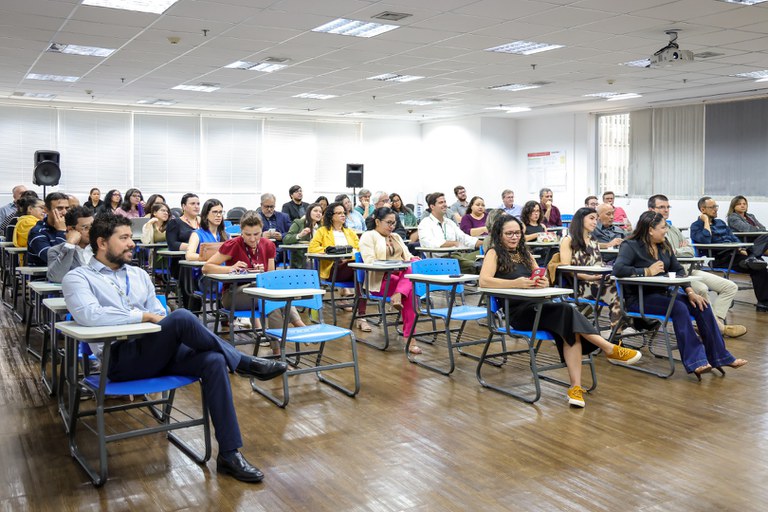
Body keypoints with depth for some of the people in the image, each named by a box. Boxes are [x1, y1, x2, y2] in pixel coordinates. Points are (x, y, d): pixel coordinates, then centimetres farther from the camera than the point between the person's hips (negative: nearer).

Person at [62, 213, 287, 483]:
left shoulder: (138, 275, 22)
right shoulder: (77, 278, 3)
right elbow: (90, 315, -18)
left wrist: (169, 334, -3)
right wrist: (144, 316, -13)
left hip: (156, 352, 6)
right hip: (119, 359, -6)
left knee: (213, 361, -24)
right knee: (181, 317, -31)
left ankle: (229, 454, -21)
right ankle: (244, 363, -12)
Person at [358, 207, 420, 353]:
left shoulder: (396, 236, 25)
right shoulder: (368, 236, 1)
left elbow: (407, 256, 17)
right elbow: (369, 262, -12)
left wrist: (412, 260, -9)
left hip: (401, 275, 6)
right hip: (380, 280, -6)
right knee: (411, 289, -30)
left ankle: (397, 296, -42)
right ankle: (409, 337, -31)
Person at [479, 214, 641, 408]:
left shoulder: (524, 253, 22)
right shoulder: (494, 254, 2)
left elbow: (541, 278, 16)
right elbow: (484, 281, -16)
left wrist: (543, 282, -9)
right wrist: (516, 283, -28)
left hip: (537, 307, 6)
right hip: (515, 312, -6)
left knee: (570, 329, -26)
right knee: (567, 311, -29)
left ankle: (576, 386, -32)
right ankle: (610, 349, -22)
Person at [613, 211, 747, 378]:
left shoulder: (664, 245, 12)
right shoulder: (630, 246, -11)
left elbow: (678, 270, 12)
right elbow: (618, 269, -26)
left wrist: (690, 291, -4)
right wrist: (647, 271, -22)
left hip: (662, 293, 7)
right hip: (639, 299, -7)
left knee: (701, 305, -12)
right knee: (679, 307, -30)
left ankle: (719, 357, -6)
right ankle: (695, 362, -28)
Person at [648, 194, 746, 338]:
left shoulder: (673, 229, 24)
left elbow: (691, 252, 16)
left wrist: (675, 251, -2)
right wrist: (681, 251, -5)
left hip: (689, 270, 9)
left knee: (730, 287, -2)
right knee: (701, 289, -34)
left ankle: (714, 322, -15)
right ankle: (719, 328, -19)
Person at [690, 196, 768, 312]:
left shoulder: (720, 222, 28)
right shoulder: (696, 226, 3)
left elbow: (734, 238, 24)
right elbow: (705, 240, -17)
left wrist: (741, 249, 3)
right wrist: (706, 221, -5)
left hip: (733, 253, 7)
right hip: (719, 258, -7)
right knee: (757, 267, -27)